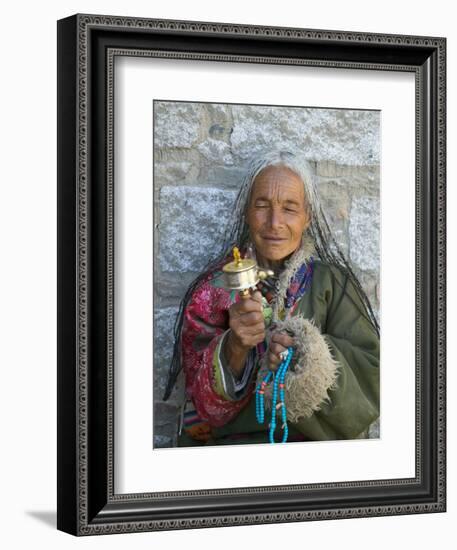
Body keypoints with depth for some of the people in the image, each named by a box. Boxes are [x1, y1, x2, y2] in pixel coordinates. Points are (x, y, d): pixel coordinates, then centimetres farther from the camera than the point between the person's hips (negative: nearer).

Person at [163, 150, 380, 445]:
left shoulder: (331, 282, 4)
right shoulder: (215, 289, 6)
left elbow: (371, 374, -3)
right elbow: (204, 402, -1)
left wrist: (311, 354, -20)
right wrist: (234, 346, -19)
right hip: (233, 439, 0)